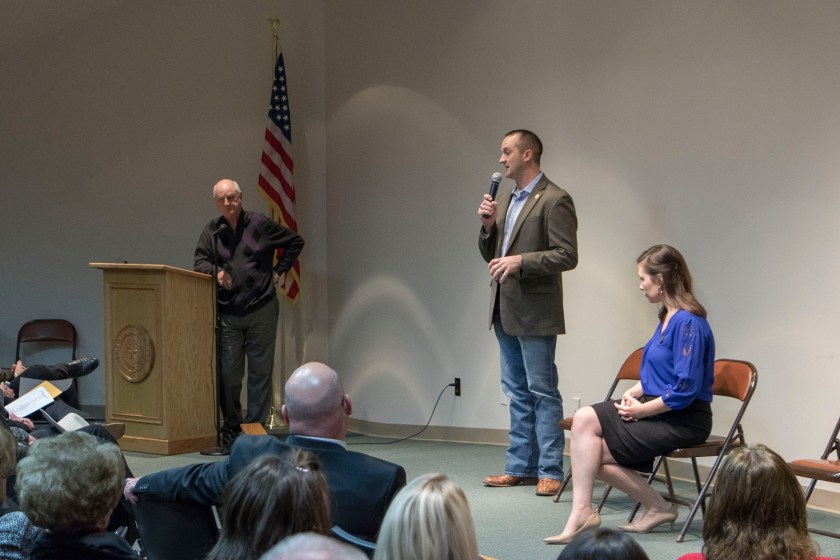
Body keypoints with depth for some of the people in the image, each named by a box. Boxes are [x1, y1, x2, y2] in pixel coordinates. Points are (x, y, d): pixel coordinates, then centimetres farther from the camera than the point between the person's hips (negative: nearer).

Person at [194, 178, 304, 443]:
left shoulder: (260, 225, 0)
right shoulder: (212, 231, 7)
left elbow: (295, 242, 10)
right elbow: (200, 261, 1)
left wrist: (278, 270, 4)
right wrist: (216, 272, -19)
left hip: (261, 310, -2)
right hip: (228, 313, 2)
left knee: (260, 370, 1)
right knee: (228, 372, 3)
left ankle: (256, 426, 8)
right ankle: (231, 427, 14)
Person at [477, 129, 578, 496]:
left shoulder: (554, 200, -11)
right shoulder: (506, 202, 16)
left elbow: (567, 256, -17)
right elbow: (490, 255, 18)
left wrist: (520, 261, -25)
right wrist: (487, 226, 0)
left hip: (535, 312, -9)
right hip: (505, 311, 9)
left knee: (542, 392, -4)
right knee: (517, 393, 13)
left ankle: (550, 472, 1)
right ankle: (520, 467, 20)